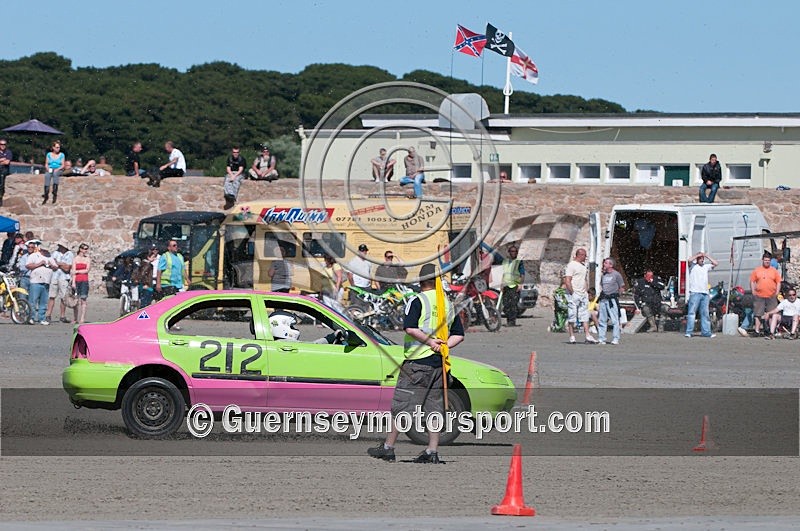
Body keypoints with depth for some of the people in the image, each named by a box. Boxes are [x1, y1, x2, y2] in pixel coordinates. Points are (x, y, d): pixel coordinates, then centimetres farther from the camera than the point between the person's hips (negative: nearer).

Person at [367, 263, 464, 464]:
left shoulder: (418, 301, -7)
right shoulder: (448, 304, 13)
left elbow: (410, 328, -19)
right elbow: (459, 334, 15)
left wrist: (430, 342, -11)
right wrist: (444, 346, 3)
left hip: (417, 361, -6)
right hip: (439, 363, 6)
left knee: (401, 404, 0)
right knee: (434, 407, 9)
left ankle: (388, 447, 3)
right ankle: (432, 451, 6)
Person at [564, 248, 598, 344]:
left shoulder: (583, 266, 17)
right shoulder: (571, 265, -10)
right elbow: (567, 281, -16)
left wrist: (586, 292, 15)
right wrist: (572, 293, -18)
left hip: (583, 294, 8)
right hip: (574, 294, -8)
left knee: (585, 316, 3)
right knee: (572, 316, -3)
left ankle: (587, 336, 0)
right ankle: (572, 336, 0)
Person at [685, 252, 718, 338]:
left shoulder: (706, 266, 20)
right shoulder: (693, 266, 5)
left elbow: (715, 263, 16)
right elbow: (689, 260, -14)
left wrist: (706, 256, 12)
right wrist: (698, 255, -1)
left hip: (705, 293, 5)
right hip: (695, 292, -5)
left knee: (705, 314, 6)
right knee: (691, 312, -8)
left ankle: (706, 332, 7)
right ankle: (689, 332, -9)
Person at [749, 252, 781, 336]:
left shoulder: (774, 271, 9)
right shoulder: (757, 270, 7)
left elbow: (778, 282, 10)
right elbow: (752, 281, 8)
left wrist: (777, 292, 1)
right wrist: (753, 291, 0)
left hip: (771, 297, 0)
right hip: (759, 296, 0)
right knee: (758, 314, 0)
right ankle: (757, 330, 3)